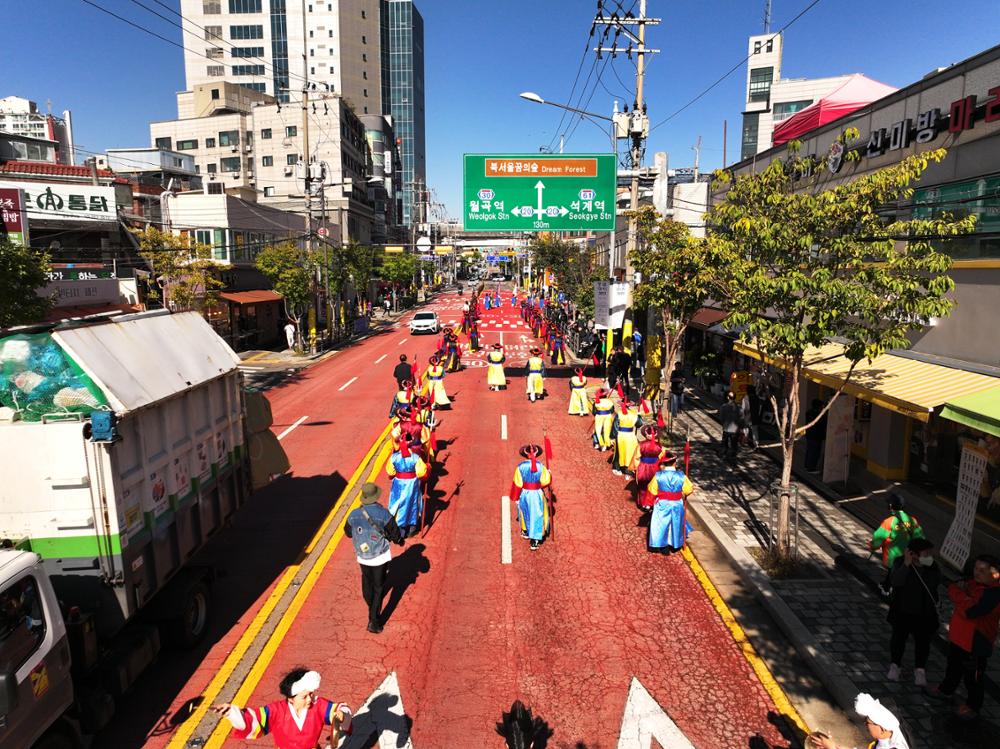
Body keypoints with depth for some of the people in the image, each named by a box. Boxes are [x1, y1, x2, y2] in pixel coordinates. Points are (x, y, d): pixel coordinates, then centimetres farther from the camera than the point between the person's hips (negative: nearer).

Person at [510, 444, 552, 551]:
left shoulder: (520, 466, -15)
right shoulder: (541, 466, -14)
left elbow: (517, 484, -10)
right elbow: (546, 481, -11)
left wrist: (516, 498, 0)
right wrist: (549, 474, 10)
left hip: (524, 493, 1)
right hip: (537, 494, -1)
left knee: (525, 512, 26)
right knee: (537, 516, 9)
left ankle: (526, 532, 45)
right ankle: (535, 540, 6)